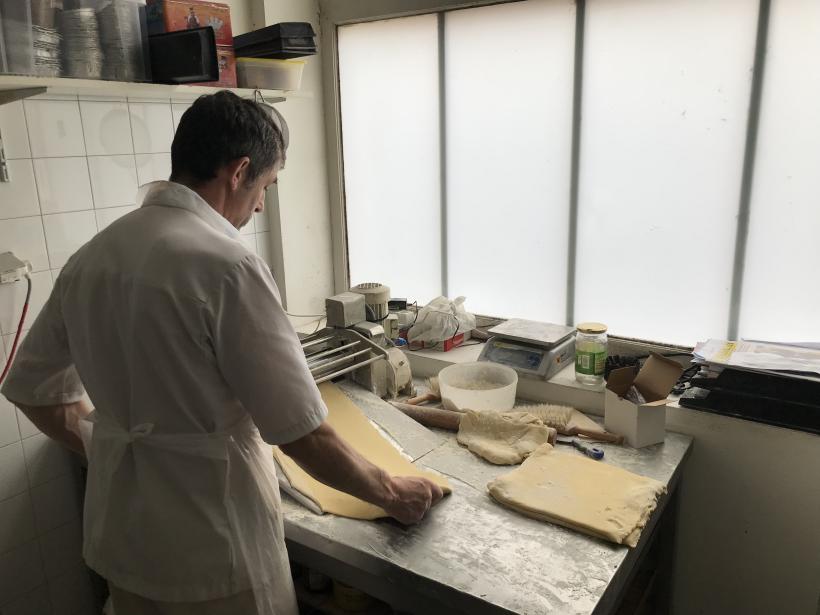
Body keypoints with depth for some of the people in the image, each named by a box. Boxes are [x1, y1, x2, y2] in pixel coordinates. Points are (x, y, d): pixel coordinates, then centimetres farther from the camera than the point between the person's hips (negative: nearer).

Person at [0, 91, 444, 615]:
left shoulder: (89, 258, -2)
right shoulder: (225, 264, -24)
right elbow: (303, 434, -22)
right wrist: (392, 493, -7)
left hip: (118, 540, 7)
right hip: (209, 553, -6)